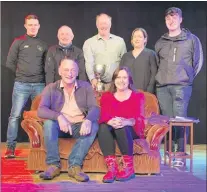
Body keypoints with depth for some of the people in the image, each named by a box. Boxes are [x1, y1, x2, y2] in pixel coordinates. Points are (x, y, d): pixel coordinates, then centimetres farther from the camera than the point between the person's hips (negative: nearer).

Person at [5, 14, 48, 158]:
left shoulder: (43, 45, 11)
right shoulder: (18, 42, 4)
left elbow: (47, 65, 14)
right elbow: (10, 63, 4)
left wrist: (39, 75, 2)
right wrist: (22, 73, 7)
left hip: (39, 85, 2)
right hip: (21, 84, -2)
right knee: (15, 115, -2)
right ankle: (11, 146, 4)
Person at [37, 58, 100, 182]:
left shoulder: (86, 87, 4)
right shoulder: (51, 88, 2)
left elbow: (94, 107, -8)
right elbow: (41, 110, -12)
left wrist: (88, 120, -33)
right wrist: (59, 117, -32)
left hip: (80, 126, 1)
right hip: (60, 127, 0)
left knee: (94, 125, -29)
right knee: (49, 123, -30)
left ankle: (75, 165, -29)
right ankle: (53, 165, -23)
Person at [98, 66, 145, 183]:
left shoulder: (138, 96, 9)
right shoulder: (106, 96, 13)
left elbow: (139, 118, -8)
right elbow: (103, 116, -5)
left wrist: (125, 122, -33)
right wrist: (111, 122, -32)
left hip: (132, 131, -1)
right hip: (111, 130, 2)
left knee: (122, 127, -35)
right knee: (103, 127, -32)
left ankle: (129, 168, -28)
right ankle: (112, 168, -38)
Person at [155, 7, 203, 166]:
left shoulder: (191, 39, 6)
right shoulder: (160, 42, 16)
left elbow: (198, 62, 6)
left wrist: (188, 77, 4)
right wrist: (161, 78, 11)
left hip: (181, 86, -3)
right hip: (162, 87, 4)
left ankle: (181, 154, 0)